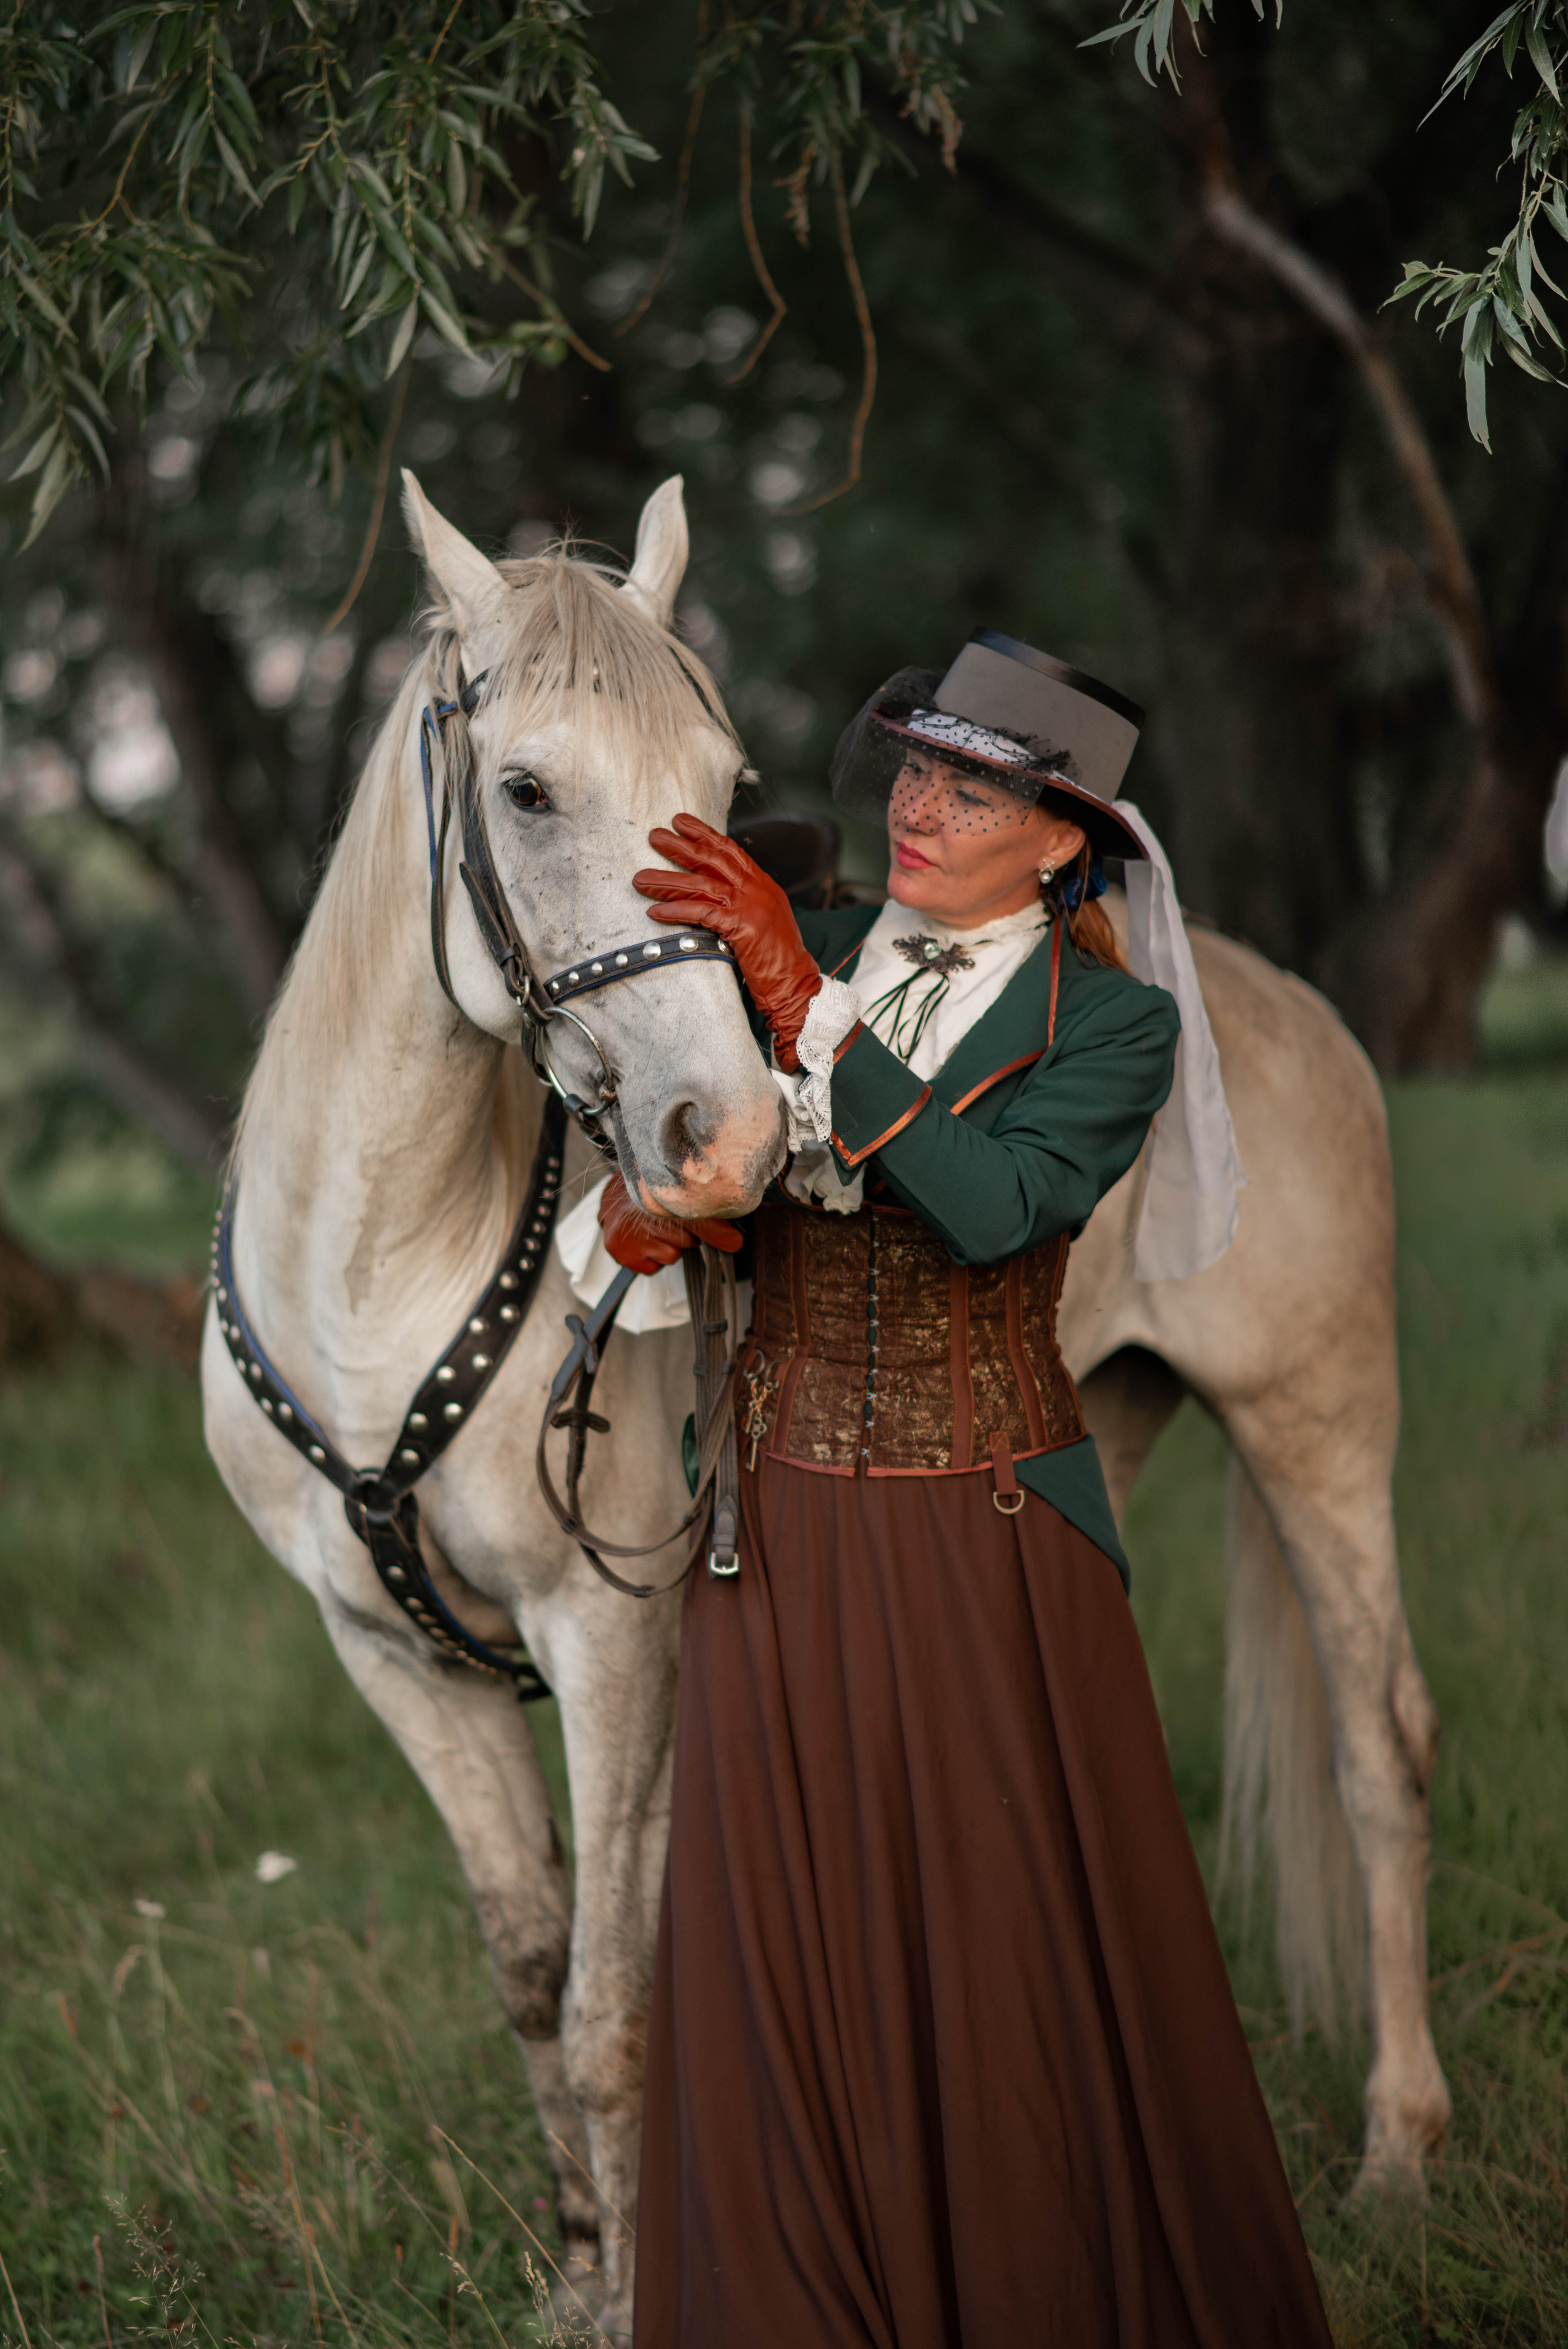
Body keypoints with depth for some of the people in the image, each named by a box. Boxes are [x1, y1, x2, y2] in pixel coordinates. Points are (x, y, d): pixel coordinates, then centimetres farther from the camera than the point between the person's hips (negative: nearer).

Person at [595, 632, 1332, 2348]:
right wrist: (641, 1213, -15)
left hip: (989, 1549, -3)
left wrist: (803, 998, -26)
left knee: (1020, 1951, 5)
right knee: (784, 1952, 8)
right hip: (780, 1522, 3)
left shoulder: (1112, 1022, -6)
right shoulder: (808, 951, 5)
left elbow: (994, 1205, -23)